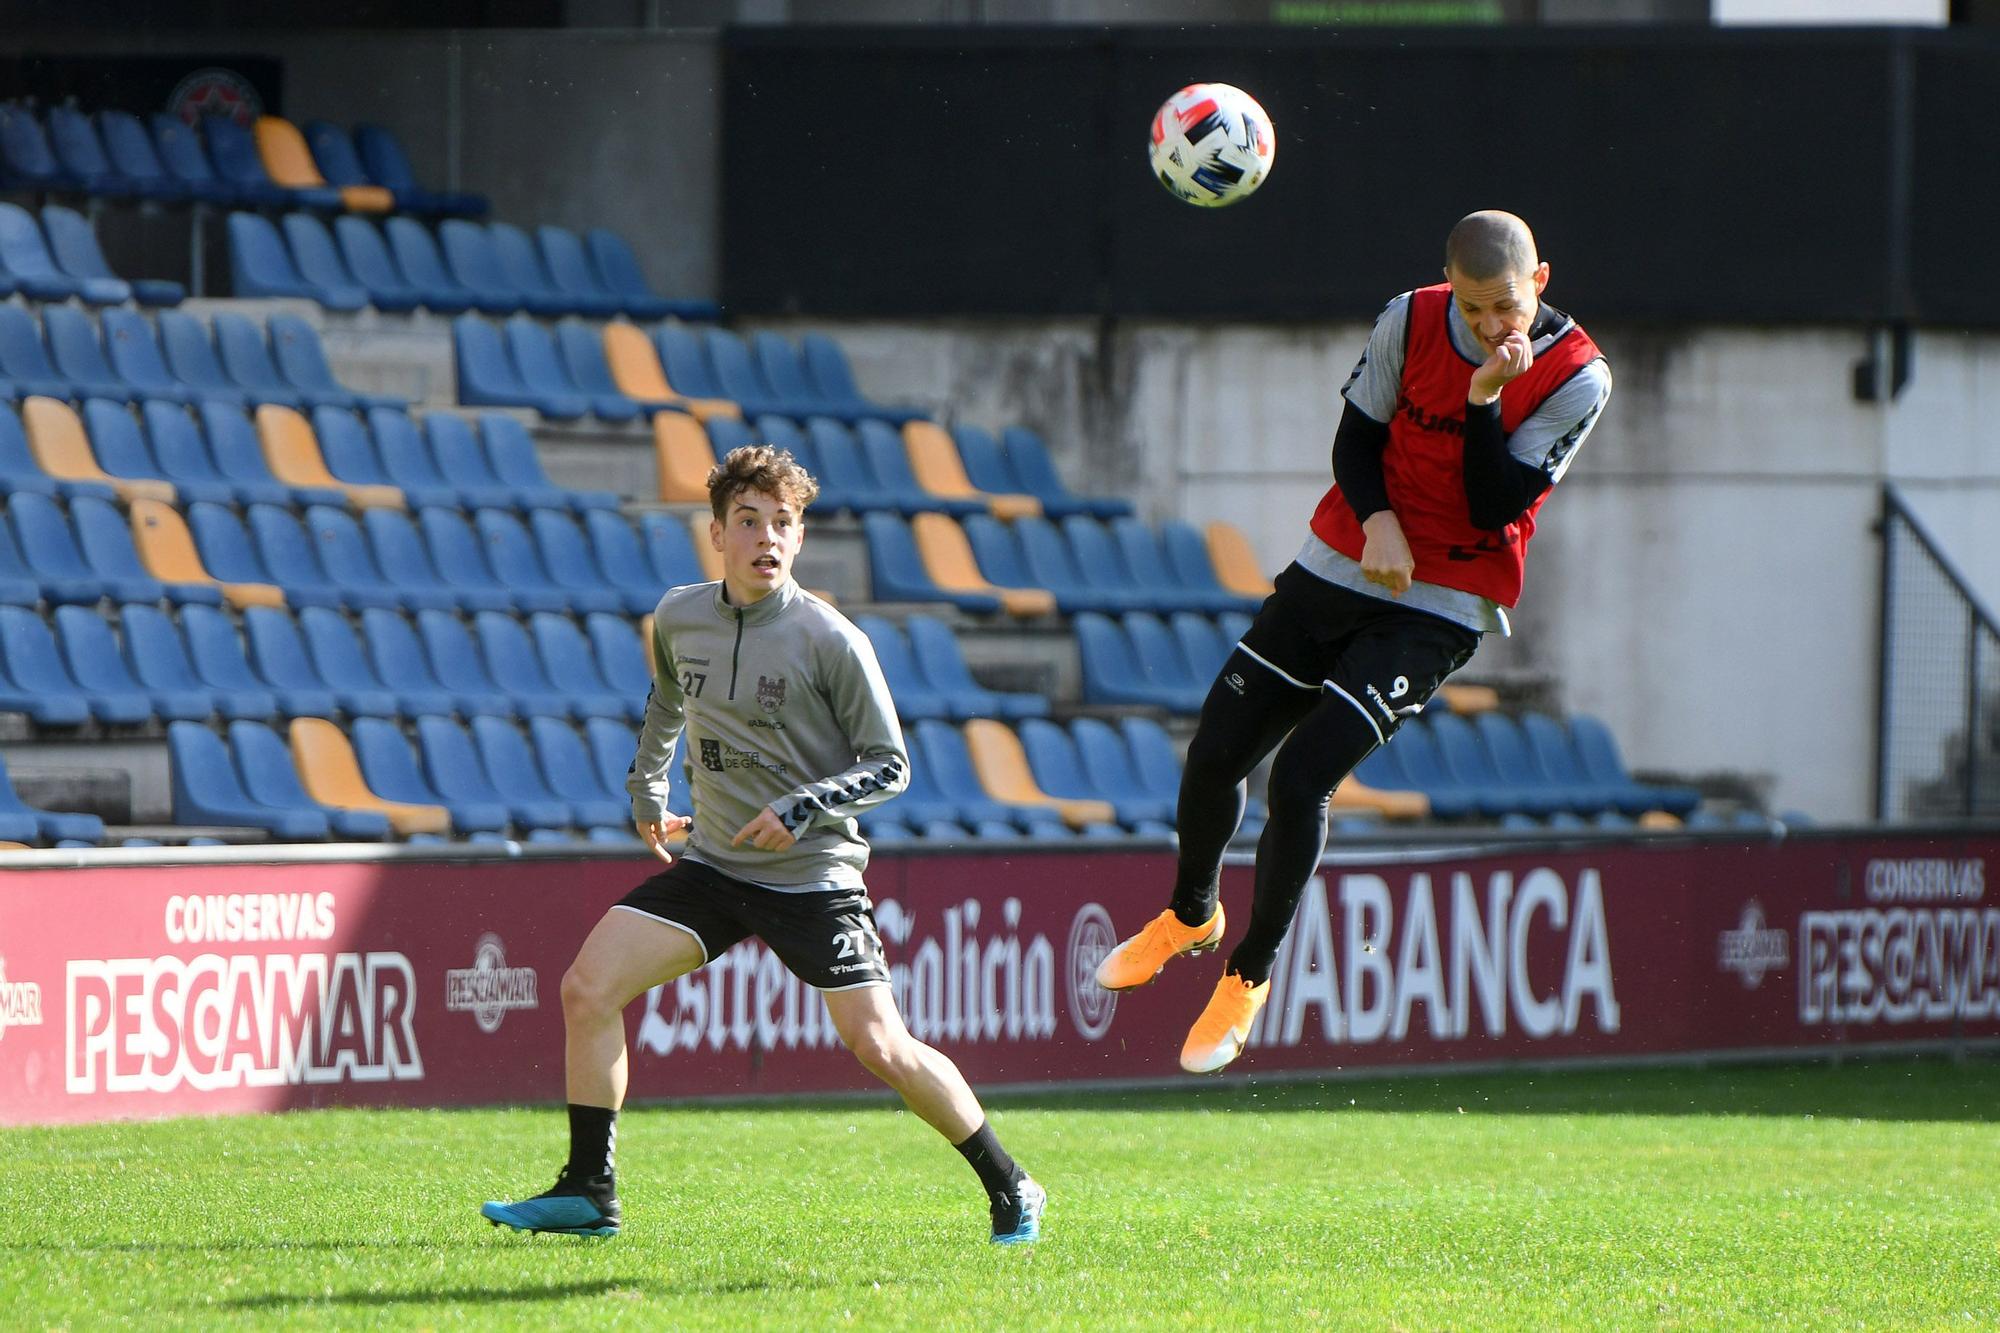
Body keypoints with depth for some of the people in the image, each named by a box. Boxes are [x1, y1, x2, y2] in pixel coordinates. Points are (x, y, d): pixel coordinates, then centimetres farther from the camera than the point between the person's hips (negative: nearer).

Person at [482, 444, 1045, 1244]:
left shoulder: (831, 643, -14)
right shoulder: (679, 618, 1)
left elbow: (889, 767, -8)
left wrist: (803, 808, -20)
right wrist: (647, 786, 23)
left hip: (813, 876, -5)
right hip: (713, 864, 5)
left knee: (880, 1048, -12)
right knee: (587, 988, -9)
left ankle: (1009, 1188, 7)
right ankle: (588, 1194, 1)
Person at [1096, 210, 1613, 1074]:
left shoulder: (1576, 379, -14)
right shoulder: (1411, 322, -6)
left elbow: (1496, 506, -17)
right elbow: (1356, 440, 3)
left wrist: (1485, 398, -28)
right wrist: (1376, 520, -16)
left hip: (1439, 609, -4)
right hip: (1339, 569, 4)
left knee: (1302, 776, -17)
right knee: (1214, 757, 5)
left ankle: (1249, 974, 3)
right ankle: (1191, 914, 35)